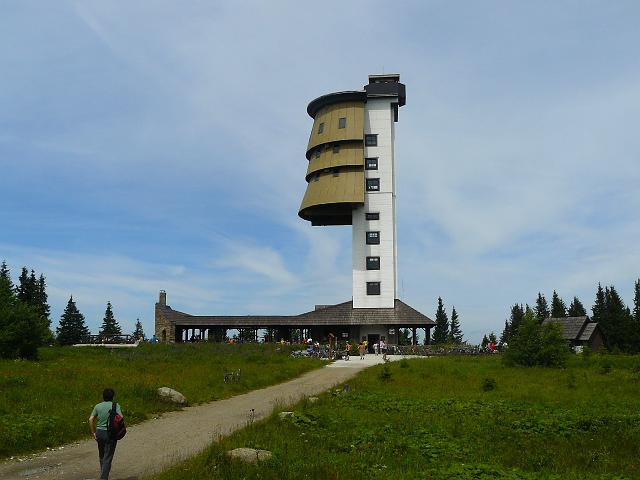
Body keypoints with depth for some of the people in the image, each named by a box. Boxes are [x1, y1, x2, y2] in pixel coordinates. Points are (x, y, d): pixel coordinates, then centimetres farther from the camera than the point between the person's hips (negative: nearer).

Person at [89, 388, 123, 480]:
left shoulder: (98, 406, 4)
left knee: (102, 456, 19)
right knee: (108, 458, 0)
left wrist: (93, 433, 4)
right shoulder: (115, 405, -6)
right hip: (111, 434, -4)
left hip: (99, 432, 4)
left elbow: (91, 419, -2)